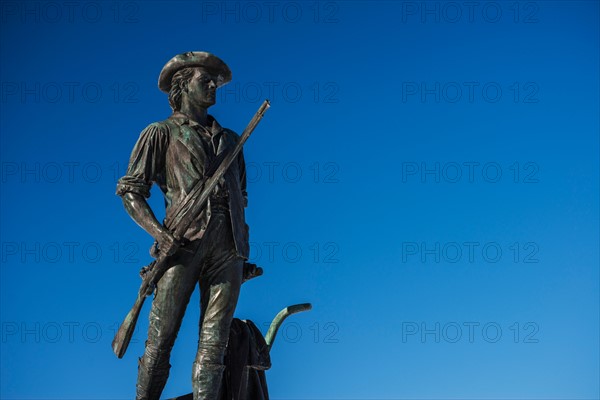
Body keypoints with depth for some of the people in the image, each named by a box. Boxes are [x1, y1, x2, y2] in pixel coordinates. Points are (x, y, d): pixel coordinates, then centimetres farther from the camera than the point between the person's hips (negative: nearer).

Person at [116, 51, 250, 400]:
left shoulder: (230, 139, 26)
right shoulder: (162, 133, 12)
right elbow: (130, 190, 5)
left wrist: (244, 241, 12)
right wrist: (159, 233, -11)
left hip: (229, 246, 4)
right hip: (184, 241, -4)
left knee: (214, 343, -3)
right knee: (161, 339, -6)